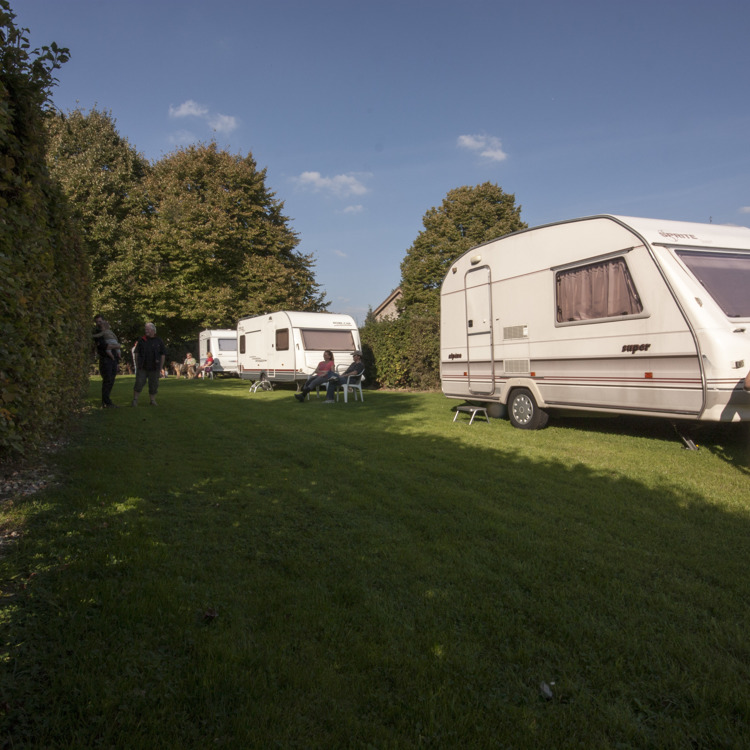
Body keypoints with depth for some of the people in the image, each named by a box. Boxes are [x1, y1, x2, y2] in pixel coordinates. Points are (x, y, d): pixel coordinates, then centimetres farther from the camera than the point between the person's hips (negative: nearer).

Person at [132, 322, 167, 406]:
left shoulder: (159, 341, 4)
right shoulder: (142, 340, 7)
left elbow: (163, 355, 6)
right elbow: (137, 353, 9)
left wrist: (161, 368, 1)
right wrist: (137, 365, 3)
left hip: (154, 368, 0)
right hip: (142, 367, 0)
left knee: (153, 384, 4)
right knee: (139, 383, -4)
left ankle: (153, 400, 14)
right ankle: (135, 399, 4)